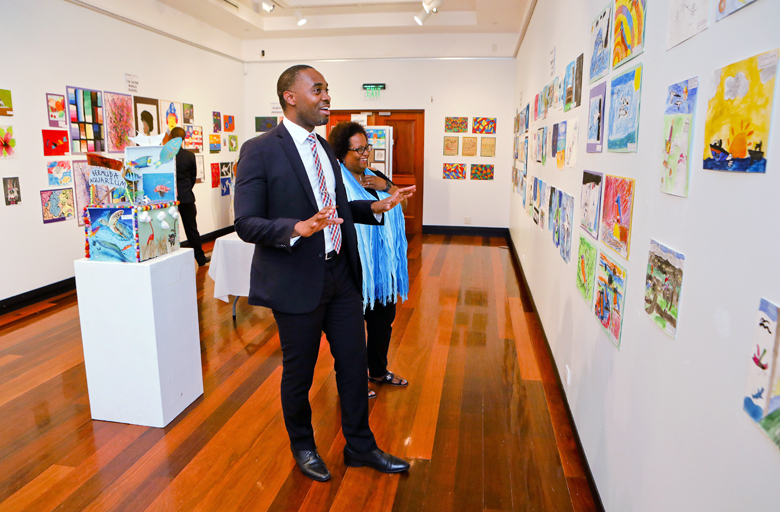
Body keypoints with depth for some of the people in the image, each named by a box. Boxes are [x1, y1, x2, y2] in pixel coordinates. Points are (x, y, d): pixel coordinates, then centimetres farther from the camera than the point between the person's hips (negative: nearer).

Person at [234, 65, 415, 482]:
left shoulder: (323, 147, 12)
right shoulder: (259, 150, -12)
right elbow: (246, 224, -15)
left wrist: (377, 207, 7)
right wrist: (297, 229, -30)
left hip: (340, 275, 7)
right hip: (297, 281, -7)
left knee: (354, 361, 15)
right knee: (299, 372, 11)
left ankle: (360, 445, 35)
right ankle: (302, 447, 38)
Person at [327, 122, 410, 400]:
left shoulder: (375, 177, 11)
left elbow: (403, 202, 9)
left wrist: (386, 187, -6)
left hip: (382, 266, 8)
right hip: (355, 269, -8)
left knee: (383, 318, 19)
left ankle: (378, 370, 39)